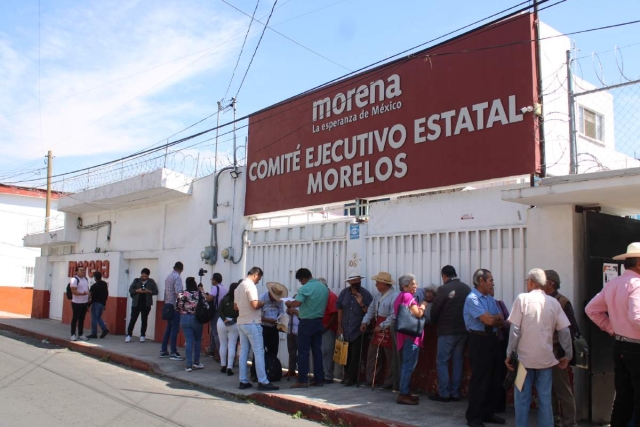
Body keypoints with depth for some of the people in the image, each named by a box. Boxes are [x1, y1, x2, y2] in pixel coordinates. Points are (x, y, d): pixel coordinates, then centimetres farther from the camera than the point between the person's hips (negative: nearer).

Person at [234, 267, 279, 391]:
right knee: (259, 352, -6)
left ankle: (243, 381, 11)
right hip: (252, 323, -9)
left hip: (241, 323, 9)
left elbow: (236, 306, 20)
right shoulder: (250, 286, -14)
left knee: (243, 352, 9)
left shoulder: (239, 287, 14)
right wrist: (263, 303, -5)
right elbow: (255, 305, -23)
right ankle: (262, 382, -6)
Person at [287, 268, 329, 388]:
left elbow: (297, 303, -25)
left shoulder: (305, 288, -15)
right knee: (317, 351, 10)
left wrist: (289, 303, -3)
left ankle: (302, 380, -1)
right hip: (318, 322, 7)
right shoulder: (324, 287, 9)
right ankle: (319, 379, 12)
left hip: (306, 323, -7)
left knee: (303, 351, -2)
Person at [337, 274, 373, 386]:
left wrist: (361, 303, -22)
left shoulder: (365, 294, -7)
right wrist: (339, 326, 5)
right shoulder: (344, 292, 1)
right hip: (345, 329, 3)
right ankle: (346, 375, 23)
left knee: (355, 355, 0)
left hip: (358, 330, -3)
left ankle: (351, 377, 10)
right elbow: (339, 309, 7)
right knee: (346, 353, 10)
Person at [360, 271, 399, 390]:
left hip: (389, 331, -9)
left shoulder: (395, 296, -20)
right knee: (372, 354, 13)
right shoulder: (378, 295, 12)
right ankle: (371, 380, 24)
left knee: (390, 358, 2)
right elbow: (371, 310, 15)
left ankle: (389, 383, 12)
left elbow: (393, 316, -24)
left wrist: (381, 326, -21)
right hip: (378, 330, 9)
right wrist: (365, 322, 2)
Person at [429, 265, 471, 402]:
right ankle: (455, 393, 16)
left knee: (442, 362, 4)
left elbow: (434, 310, -8)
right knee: (457, 362, 12)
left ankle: (444, 394, 4)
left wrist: (435, 322, 12)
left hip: (447, 331, -6)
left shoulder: (443, 289, -13)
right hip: (463, 330, 6)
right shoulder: (467, 288, 4)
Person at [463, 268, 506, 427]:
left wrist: (492, 319, -11)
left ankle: (488, 413, 26)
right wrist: (497, 317, 2)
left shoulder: (490, 299, 14)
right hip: (479, 341, -8)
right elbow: (488, 320, -18)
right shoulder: (472, 298, -12)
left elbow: (501, 321, 8)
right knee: (480, 380, -1)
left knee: (495, 379, 13)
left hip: (492, 339, 8)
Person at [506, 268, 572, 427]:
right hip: (546, 358, 3)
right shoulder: (553, 302, 2)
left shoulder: (522, 298, -7)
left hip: (524, 357, -2)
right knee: (545, 399, 10)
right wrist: (568, 355, 14)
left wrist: (509, 354, -4)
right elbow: (564, 331, 3)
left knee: (522, 399, 7)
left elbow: (515, 330, -10)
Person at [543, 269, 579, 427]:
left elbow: (572, 329, -12)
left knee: (562, 388, 2)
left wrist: (563, 351, -15)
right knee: (549, 388, 14)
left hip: (556, 352, -6)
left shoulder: (562, 302, -10)